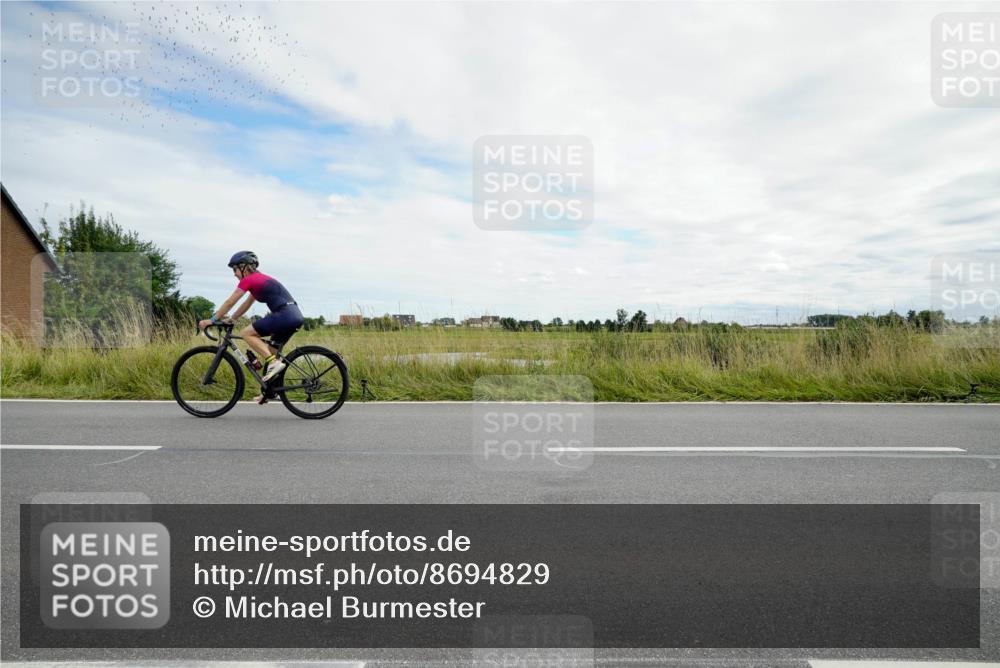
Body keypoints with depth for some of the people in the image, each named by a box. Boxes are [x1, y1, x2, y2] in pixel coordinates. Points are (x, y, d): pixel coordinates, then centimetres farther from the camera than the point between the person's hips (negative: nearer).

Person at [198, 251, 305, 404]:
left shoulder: (248, 280, -1)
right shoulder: (260, 279, 26)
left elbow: (229, 302, 2)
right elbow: (247, 304, 32)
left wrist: (212, 320, 10)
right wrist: (230, 319, 32)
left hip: (284, 315, -9)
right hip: (295, 317, 9)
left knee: (246, 333, -3)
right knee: (271, 351, 18)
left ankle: (274, 362, -11)